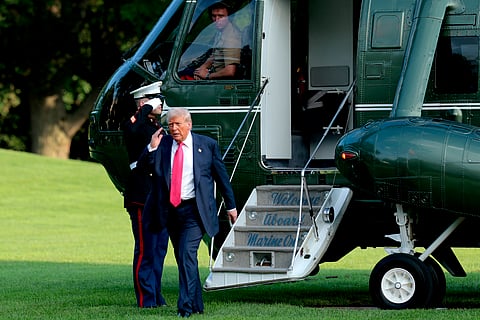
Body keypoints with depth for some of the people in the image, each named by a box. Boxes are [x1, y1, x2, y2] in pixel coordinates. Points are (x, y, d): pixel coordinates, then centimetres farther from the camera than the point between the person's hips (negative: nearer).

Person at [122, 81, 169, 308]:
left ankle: (156, 297, 19)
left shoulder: (158, 127, 20)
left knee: (159, 249, 12)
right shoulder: (135, 125, -8)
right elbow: (132, 131, -36)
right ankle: (146, 300, -5)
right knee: (145, 251, -7)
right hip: (142, 198, -9)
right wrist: (148, 109, -24)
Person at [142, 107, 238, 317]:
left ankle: (186, 306, -18)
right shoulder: (162, 144, 6)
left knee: (187, 254, -18)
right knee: (181, 258, 11)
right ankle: (197, 304, 23)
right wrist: (152, 149, -15)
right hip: (170, 210, 4)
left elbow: (221, 176, 8)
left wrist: (230, 206, 11)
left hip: (194, 210, -4)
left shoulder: (207, 145, 1)